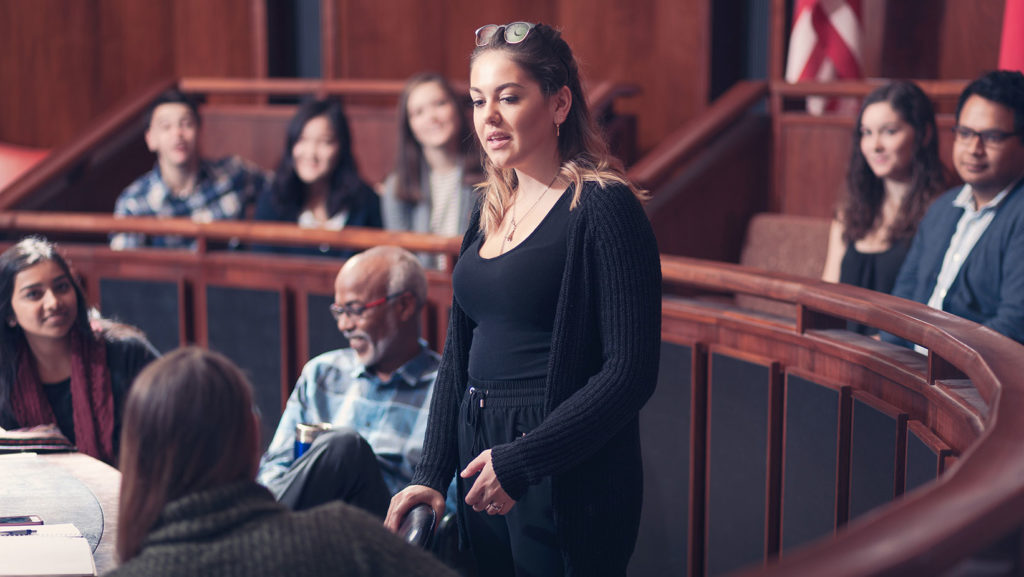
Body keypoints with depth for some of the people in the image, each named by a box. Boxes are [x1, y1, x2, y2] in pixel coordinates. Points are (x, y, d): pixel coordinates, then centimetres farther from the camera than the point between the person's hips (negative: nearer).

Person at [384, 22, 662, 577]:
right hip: (481, 468, 7)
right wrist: (430, 474, 6)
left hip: (568, 477, -7)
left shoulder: (602, 207, -12)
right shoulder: (490, 211, 11)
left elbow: (630, 373, -18)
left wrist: (520, 462, -18)